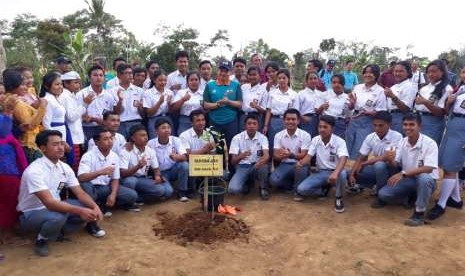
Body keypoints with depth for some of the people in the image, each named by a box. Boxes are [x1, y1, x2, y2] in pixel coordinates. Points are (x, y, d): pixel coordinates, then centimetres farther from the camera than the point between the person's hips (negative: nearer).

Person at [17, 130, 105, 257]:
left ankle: (58, 231, 6)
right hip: (31, 214, -6)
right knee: (57, 217, -38)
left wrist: (95, 206, -26)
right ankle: (41, 240, -5)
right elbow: (49, 203, -34)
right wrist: (80, 211, -44)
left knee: (89, 208, -11)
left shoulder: (65, 167, -4)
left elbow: (80, 193, -5)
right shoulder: (34, 171, -26)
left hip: (53, 207, 7)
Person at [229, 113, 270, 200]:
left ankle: (263, 188, -4)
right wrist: (240, 156, -37)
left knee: (264, 166, -36)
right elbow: (233, 161, -12)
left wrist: (261, 161, -46)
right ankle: (247, 183, 11)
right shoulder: (237, 138, -8)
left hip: (257, 166, 1)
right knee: (233, 189, -28)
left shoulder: (262, 137, -4)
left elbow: (267, 155, -20)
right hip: (242, 167, -1)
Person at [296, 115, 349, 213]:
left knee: (342, 174, -41)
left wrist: (335, 173, -52)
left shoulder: (339, 141, -16)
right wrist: (301, 162, -35)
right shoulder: (315, 140, -3)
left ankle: (338, 198, -11)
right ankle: (324, 189, 10)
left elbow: (343, 159, -32)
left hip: (335, 172, -3)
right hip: (320, 172, 3)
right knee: (301, 189, -18)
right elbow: (308, 157, -9)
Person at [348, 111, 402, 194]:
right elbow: (361, 158, -2)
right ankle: (375, 185, 9)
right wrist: (352, 175, -16)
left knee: (379, 165, -37)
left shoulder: (396, 136, -19)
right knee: (353, 174, -11)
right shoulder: (370, 137, -4)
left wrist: (364, 163, -17)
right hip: (375, 169, 5)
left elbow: (385, 157, -26)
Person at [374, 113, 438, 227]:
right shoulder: (402, 142, -2)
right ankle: (410, 197, 16)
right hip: (407, 180, 5)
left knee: (424, 177, -41)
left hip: (425, 180, -5)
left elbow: (428, 168, -29)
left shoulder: (429, 143, -19)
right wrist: (390, 160, -27)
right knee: (382, 193, -15)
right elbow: (395, 165, -2)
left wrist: (403, 173, -38)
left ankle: (419, 213, -21)